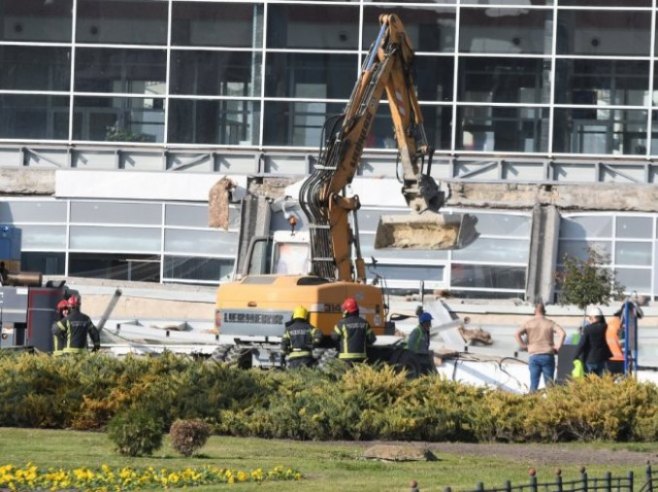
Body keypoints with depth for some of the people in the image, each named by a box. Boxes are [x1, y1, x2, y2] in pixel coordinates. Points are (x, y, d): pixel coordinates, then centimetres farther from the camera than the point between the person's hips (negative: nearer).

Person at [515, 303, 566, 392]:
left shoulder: (529, 323, 5)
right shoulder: (550, 323, 4)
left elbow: (517, 334, -7)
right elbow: (562, 333, -9)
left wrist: (523, 346, 2)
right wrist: (557, 347, -1)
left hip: (534, 356, 0)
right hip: (548, 356, 0)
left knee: (533, 384, 3)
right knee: (549, 384, 4)